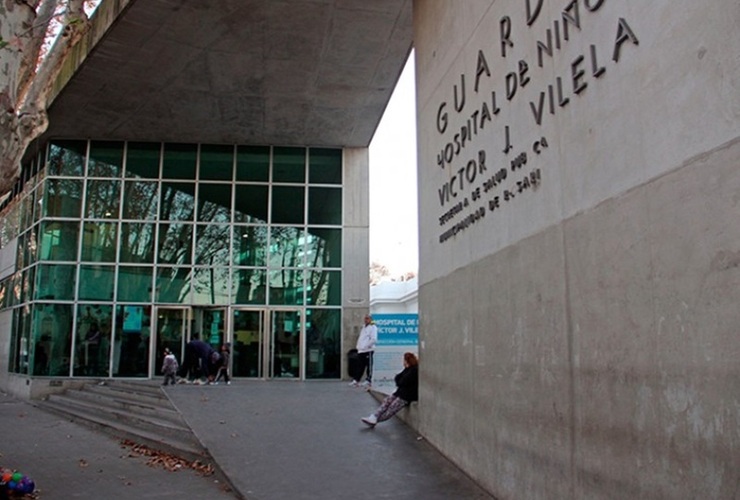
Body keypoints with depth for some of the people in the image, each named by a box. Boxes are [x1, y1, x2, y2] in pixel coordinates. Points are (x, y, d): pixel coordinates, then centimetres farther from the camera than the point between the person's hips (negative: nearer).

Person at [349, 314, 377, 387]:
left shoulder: (373, 327, -5)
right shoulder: (364, 327, 21)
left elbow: (374, 339, -16)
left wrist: (366, 346, -17)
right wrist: (358, 346, 15)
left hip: (368, 350, -8)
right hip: (361, 350, 8)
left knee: (369, 366, -3)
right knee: (361, 366, 11)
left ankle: (368, 381, 1)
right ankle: (356, 381, 13)